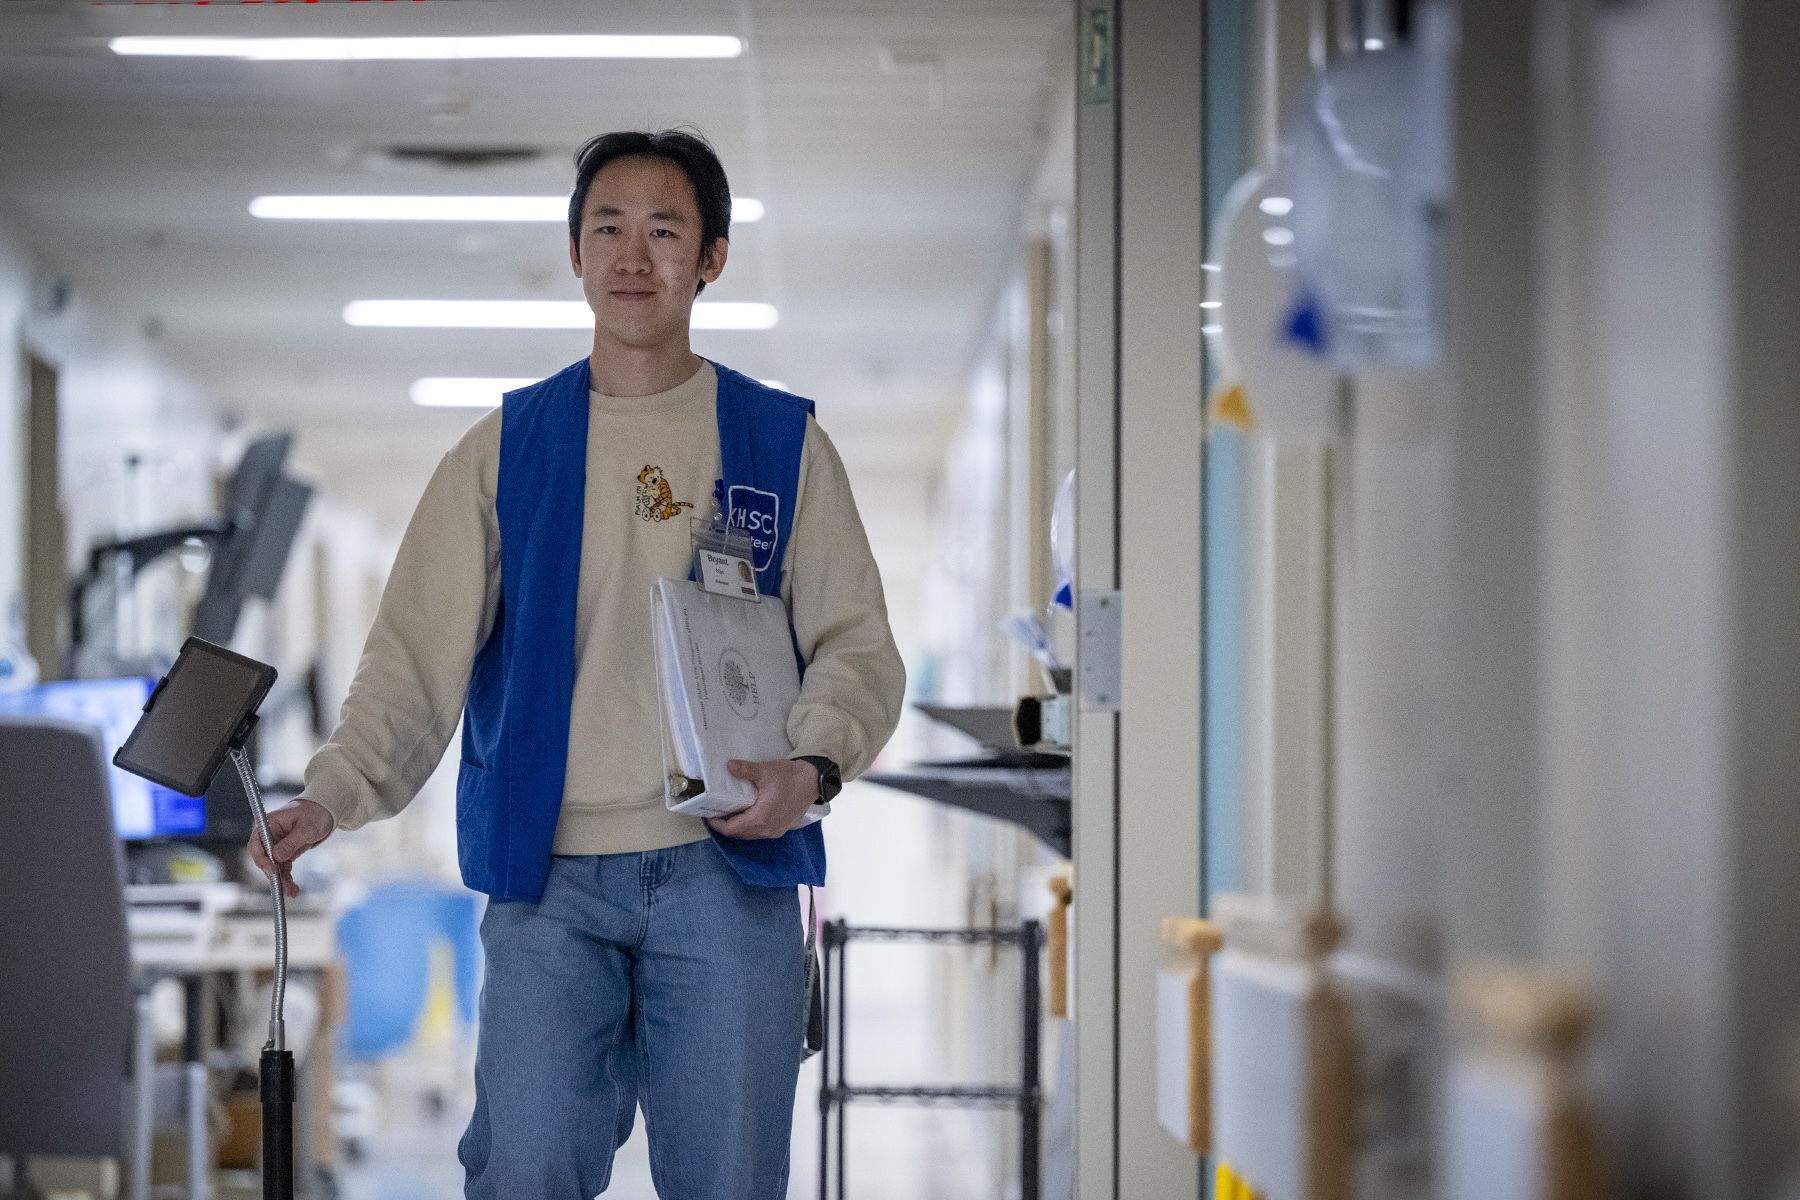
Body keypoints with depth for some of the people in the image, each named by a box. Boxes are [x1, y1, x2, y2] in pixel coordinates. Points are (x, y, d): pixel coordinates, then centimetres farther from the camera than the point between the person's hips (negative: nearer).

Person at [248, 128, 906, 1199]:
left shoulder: (783, 443, 8)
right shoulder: (504, 450, 9)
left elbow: (856, 644, 5)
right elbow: (421, 650, 4)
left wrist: (812, 767, -15)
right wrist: (333, 796, -12)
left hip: (729, 868, 0)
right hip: (549, 876, 0)